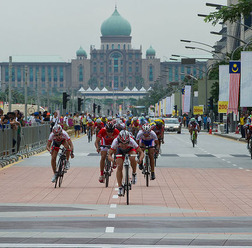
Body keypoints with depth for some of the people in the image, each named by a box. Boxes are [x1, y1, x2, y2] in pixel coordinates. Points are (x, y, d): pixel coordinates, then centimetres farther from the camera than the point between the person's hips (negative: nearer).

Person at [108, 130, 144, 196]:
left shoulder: (131, 141, -40)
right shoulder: (116, 141, -38)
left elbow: (141, 152, -33)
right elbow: (109, 155, -33)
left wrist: (140, 159, -55)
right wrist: (113, 160, -55)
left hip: (130, 149, -1)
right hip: (120, 150, 1)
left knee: (132, 158, -33)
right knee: (119, 167, -15)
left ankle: (134, 173, -6)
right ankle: (120, 187, -2)